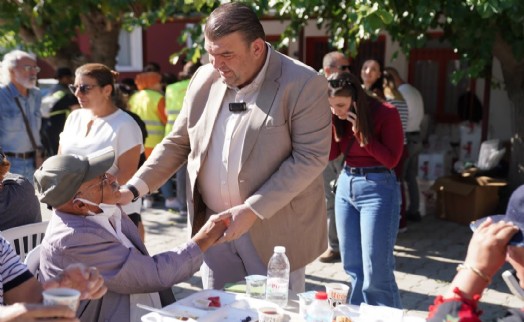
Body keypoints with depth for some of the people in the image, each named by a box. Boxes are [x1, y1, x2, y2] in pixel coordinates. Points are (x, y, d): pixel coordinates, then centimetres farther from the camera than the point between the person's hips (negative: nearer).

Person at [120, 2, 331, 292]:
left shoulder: (303, 84, -13)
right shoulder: (204, 79, 3)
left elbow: (310, 157, -17)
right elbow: (177, 143, 10)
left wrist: (253, 209, -22)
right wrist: (134, 189, -2)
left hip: (275, 229, -4)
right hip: (214, 225, 5)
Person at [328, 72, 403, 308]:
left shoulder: (386, 114, -12)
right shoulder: (339, 117, 5)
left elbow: (391, 159, -15)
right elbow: (330, 154, 2)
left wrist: (360, 131, -18)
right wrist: (329, 122, -10)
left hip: (378, 188, -6)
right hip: (345, 185, 7)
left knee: (376, 272, -5)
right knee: (352, 267, 12)